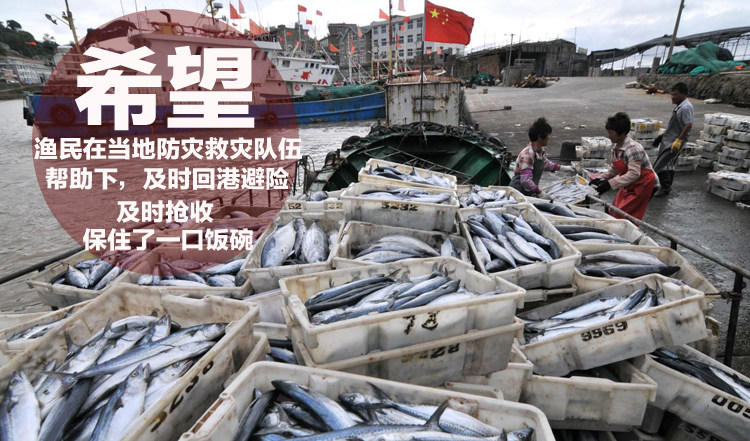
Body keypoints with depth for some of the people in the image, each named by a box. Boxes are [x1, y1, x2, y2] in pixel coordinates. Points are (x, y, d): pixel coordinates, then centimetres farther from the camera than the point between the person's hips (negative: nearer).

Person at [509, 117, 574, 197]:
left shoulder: (541, 151, 5)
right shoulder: (527, 154, -24)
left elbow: (545, 163, 31)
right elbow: (526, 182, -31)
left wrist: (562, 168, 33)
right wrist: (540, 191, -20)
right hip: (519, 192, -9)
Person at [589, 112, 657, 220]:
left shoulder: (633, 148, -27)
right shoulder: (617, 147, 0)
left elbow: (634, 173, -35)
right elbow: (614, 169, 11)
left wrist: (610, 184, -41)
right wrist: (601, 179, -3)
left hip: (643, 184, -8)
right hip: (629, 185, 8)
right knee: (615, 212, 7)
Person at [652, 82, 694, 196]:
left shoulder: (686, 107, -17)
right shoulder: (679, 106, 13)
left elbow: (688, 125, -23)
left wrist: (678, 140, -25)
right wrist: (664, 134, 25)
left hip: (674, 143, -10)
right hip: (668, 140, 10)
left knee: (660, 165, -11)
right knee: (669, 165, 15)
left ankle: (665, 187, 0)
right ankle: (666, 187, 24)